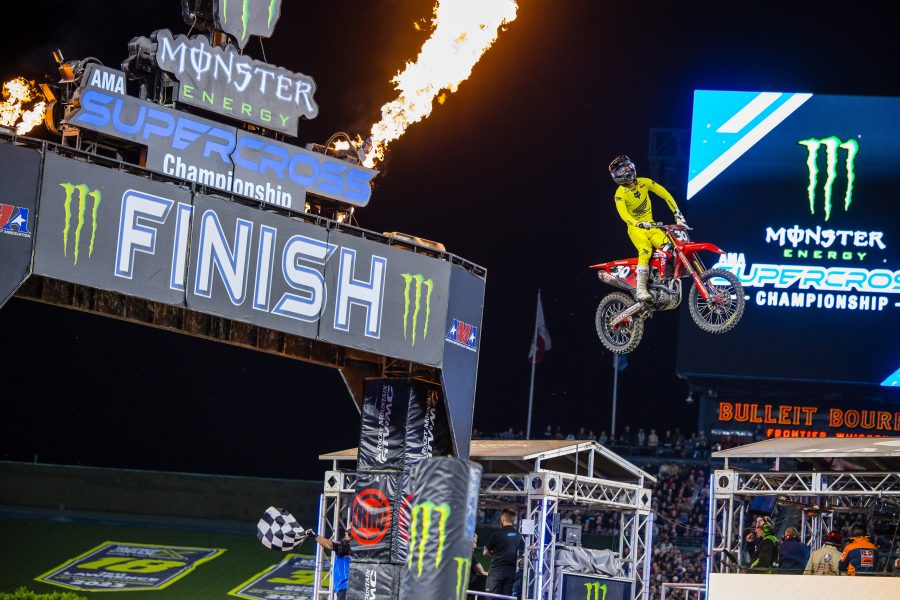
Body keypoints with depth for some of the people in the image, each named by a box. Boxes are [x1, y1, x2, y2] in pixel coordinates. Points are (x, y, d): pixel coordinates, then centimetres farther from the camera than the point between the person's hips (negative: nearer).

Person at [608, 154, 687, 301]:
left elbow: (665, 194, 0)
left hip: (651, 225, 4)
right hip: (636, 228, -4)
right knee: (645, 250, -31)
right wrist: (639, 224, -46)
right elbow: (624, 214, -28)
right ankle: (641, 289, -35)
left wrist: (678, 215, -7)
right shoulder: (620, 194, -13)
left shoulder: (644, 182, -2)